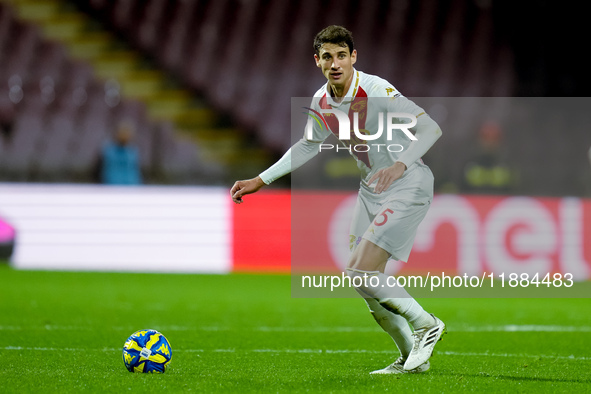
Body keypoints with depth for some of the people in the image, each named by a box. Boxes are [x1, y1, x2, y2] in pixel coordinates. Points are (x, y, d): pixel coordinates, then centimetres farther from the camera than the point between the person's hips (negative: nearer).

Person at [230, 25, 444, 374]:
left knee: (362, 270, -18)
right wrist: (260, 180, 16)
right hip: (372, 187, 8)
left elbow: (430, 128, -27)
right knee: (365, 282, 7)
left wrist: (400, 165, -43)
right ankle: (412, 357, 21)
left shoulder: (376, 92, -22)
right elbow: (309, 146, 19)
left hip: (409, 186, -8)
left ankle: (426, 325, 0)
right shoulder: (322, 102, 1)